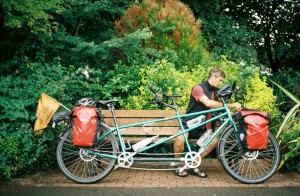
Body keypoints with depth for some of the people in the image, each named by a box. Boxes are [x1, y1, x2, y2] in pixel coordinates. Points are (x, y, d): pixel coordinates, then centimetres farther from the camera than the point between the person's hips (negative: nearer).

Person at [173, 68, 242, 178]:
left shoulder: (216, 92, 10)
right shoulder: (198, 88, -14)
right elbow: (208, 103, -30)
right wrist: (231, 105, -28)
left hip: (204, 126, 6)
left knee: (214, 140, -22)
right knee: (180, 139, -35)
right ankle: (177, 165, -5)